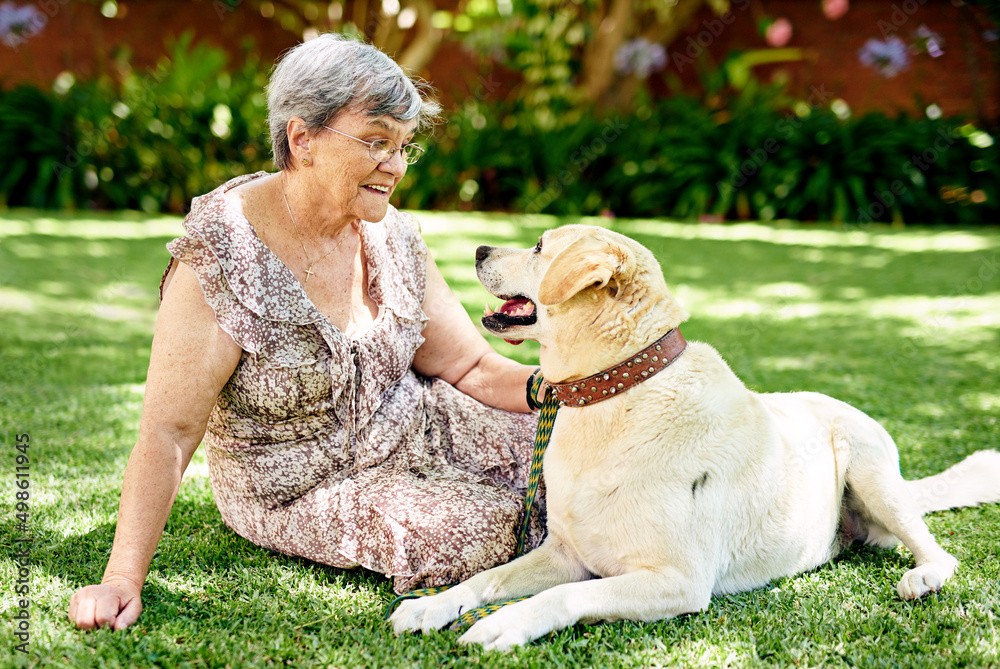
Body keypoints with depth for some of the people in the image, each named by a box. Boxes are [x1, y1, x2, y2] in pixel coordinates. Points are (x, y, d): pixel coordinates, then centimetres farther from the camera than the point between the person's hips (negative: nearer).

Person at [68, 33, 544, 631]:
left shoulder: (394, 236, -5)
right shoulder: (220, 264, -24)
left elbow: (470, 368, 0)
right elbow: (169, 433, -25)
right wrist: (123, 578, -33)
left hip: (410, 432, 6)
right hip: (303, 488, -5)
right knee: (474, 530, -25)